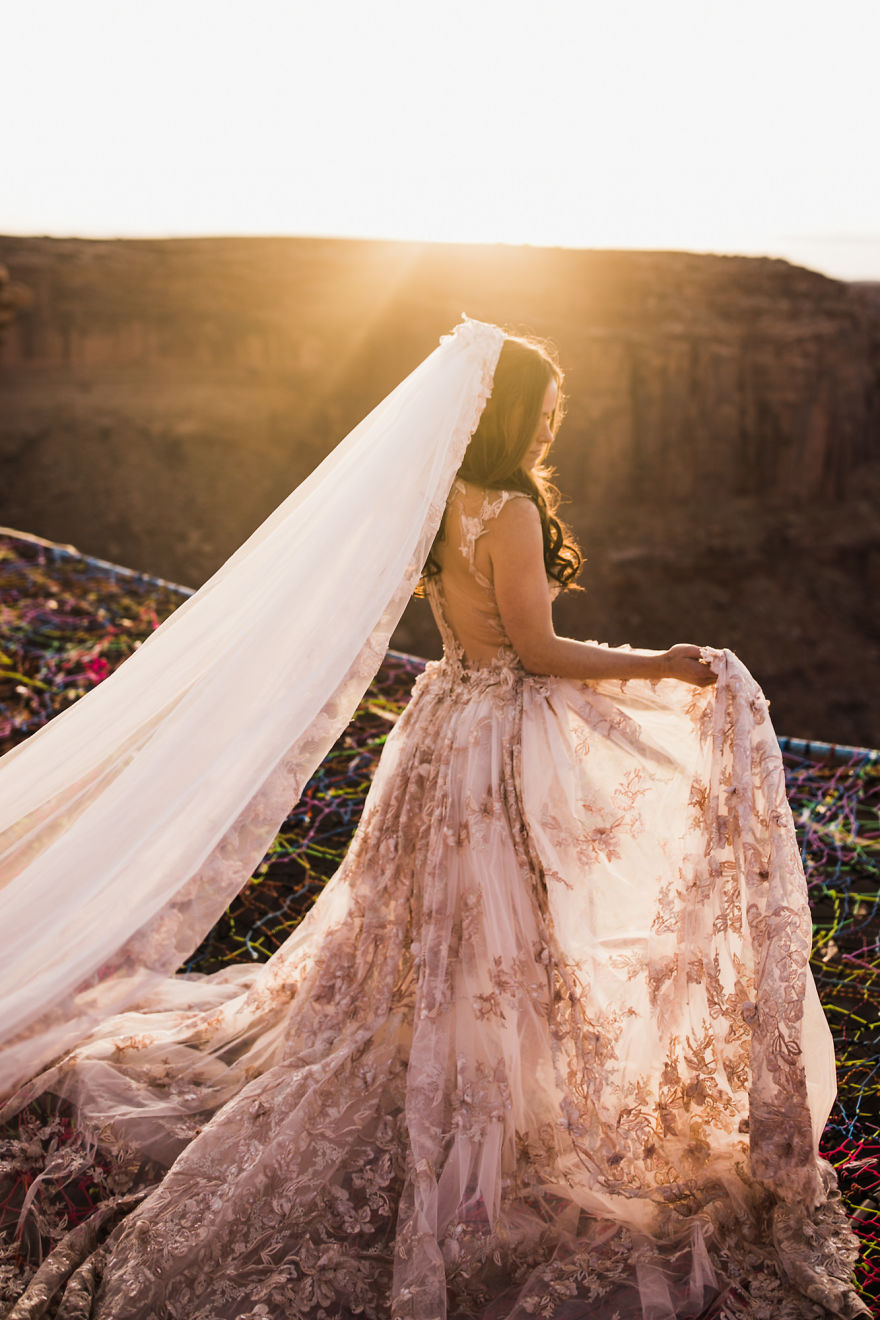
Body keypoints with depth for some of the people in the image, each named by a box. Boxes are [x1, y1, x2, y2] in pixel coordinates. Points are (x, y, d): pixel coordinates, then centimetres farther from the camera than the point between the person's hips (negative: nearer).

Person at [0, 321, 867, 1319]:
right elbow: (537, 650, -19)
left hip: (448, 714, 9)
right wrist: (657, 665, -12)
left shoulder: (447, 498, 5)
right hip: (501, 740, -9)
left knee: (433, 936, 23)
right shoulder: (508, 512, -22)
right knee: (493, 948, 6)